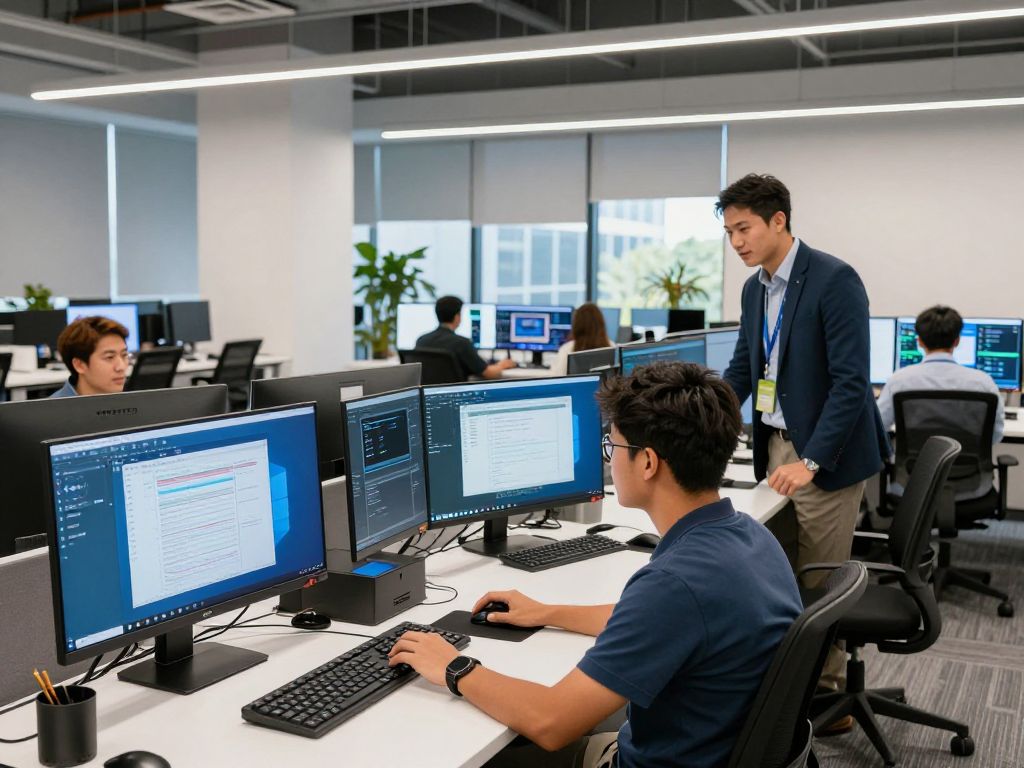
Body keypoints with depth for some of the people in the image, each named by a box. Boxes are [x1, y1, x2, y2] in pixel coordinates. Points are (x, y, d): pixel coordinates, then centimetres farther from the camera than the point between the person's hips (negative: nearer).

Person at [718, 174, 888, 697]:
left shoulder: (835, 280, -16)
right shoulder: (755, 289, 9)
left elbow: (851, 379, -21)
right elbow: (741, 369, 16)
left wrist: (811, 461, -24)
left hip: (826, 456, -7)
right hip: (775, 447, 7)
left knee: (818, 582, 2)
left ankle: (828, 693, 18)